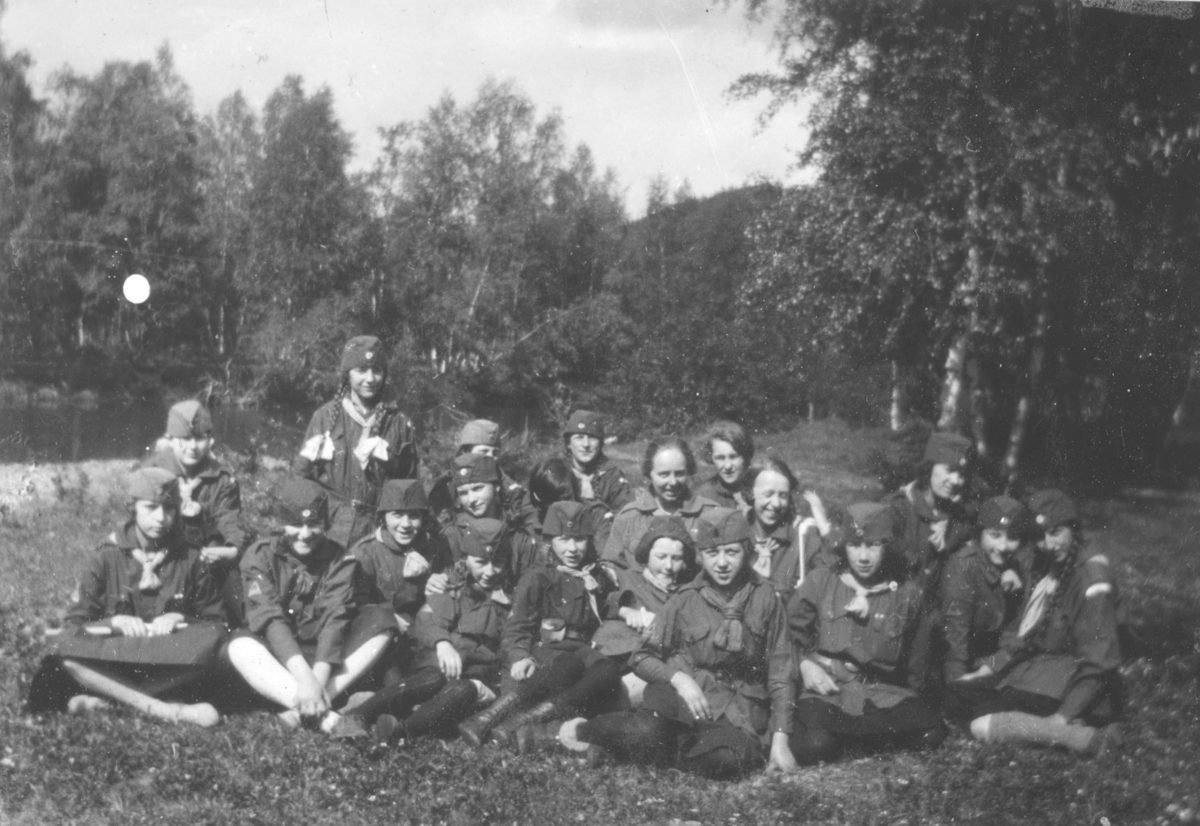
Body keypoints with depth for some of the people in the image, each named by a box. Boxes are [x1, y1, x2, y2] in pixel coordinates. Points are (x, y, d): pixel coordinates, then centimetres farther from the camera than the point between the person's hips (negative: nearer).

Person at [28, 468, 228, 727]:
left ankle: (105, 698, -28)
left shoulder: (189, 560, 8)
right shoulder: (105, 559, 6)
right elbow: (74, 624, 3)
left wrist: (180, 619, -9)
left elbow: (216, 623, 9)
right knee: (64, 646, -31)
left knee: (209, 639, -32)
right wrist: (114, 622, -14)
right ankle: (160, 709, -37)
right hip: (111, 663, 0)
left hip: (171, 665, 1)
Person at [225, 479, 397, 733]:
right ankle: (325, 715, -44)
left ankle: (305, 711, -32)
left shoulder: (339, 560, 0)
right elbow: (270, 619, -18)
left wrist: (319, 677, -32)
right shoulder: (261, 556, -4)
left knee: (381, 619, -21)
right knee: (241, 646, -33)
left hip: (326, 656, 2)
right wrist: (304, 677, -33)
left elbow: (335, 619, -14)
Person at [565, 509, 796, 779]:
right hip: (683, 698, -1)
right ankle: (588, 730, -1)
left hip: (737, 710, 1)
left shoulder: (765, 598, 3)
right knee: (644, 734, -35)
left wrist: (780, 739, 0)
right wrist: (678, 677, -14)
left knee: (731, 760, -35)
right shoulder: (685, 601, 3)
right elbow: (643, 657, 7)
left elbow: (779, 673, 6)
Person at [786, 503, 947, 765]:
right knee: (814, 748, -31)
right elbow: (789, 630, 9)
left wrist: (866, 619, -2)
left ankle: (845, 736, 1)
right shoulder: (819, 582, 4)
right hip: (826, 688, -3)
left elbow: (891, 656, 10)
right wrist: (805, 664, -6)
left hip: (882, 692, 3)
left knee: (931, 734, -21)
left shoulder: (905, 593, 7)